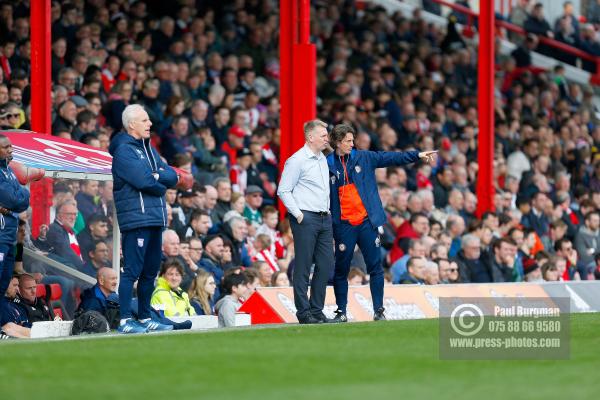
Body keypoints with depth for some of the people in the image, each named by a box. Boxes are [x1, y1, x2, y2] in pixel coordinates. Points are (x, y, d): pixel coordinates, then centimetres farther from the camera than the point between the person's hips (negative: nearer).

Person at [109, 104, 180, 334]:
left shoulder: (148, 148, 20)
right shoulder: (123, 150, -7)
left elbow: (172, 177, 11)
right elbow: (143, 180, -19)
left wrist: (156, 176, -9)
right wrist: (161, 185, -1)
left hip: (155, 219, 9)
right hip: (136, 218, -9)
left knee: (150, 271, 12)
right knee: (132, 271, -10)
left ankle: (145, 318, 20)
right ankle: (125, 321, -10)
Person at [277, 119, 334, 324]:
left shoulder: (323, 159, 16)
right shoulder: (297, 160, -9)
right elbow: (283, 191, -10)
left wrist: (328, 209, 16)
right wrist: (298, 214, -13)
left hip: (324, 218, 8)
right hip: (306, 219, -8)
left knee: (326, 265, 7)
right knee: (303, 267, -4)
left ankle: (317, 310, 14)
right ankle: (304, 313, -2)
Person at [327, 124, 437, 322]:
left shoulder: (364, 157, 6)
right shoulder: (327, 166, 1)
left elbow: (390, 158, 3)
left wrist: (417, 155, -4)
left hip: (367, 222, 1)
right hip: (343, 225, -1)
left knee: (375, 267, 0)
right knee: (341, 270, 4)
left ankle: (378, 311, 6)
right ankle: (341, 312, 14)